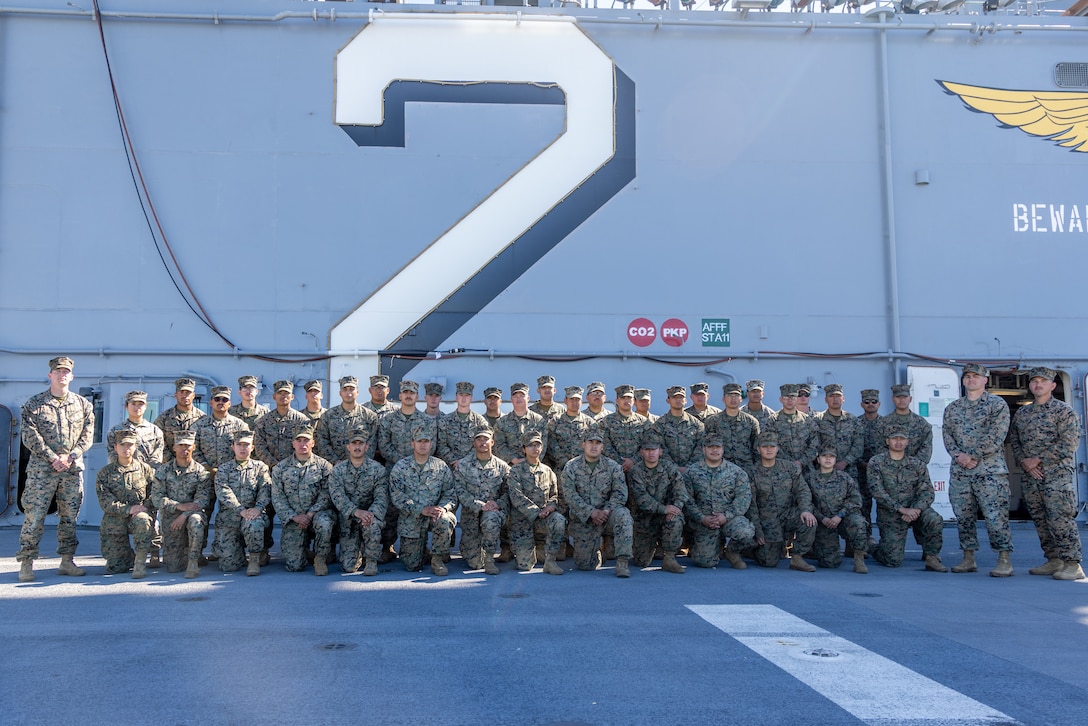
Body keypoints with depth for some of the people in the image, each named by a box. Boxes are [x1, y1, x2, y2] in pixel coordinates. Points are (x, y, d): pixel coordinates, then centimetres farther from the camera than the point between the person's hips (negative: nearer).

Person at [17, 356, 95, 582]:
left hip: (73, 469, 3)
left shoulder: (83, 404, 9)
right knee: (34, 516, -4)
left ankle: (67, 561, 14)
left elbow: (87, 436, 6)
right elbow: (30, 437, -5)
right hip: (41, 469, -3)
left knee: (70, 516, 7)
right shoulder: (34, 404, 1)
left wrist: (69, 456, -8)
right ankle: (26, 563, 4)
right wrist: (53, 458, -13)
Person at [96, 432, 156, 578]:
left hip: (138, 515, -1)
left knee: (142, 520, -40)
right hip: (114, 521, 1)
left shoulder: (145, 469, 5)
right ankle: (132, 559, 33)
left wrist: (145, 508, -16)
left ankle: (140, 562, -27)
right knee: (114, 568, -2)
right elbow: (105, 502, -6)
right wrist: (129, 509, -18)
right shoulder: (105, 472, 3)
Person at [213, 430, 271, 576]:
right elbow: (223, 492, -5)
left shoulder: (260, 467, 11)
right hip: (229, 516, 1)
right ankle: (240, 547, 27)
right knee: (228, 566, -8)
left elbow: (265, 490, -1)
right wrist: (241, 510, -20)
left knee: (255, 524, -39)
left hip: (254, 513, -1)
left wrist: (258, 508, -22)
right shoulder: (224, 468, 10)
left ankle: (255, 559, -14)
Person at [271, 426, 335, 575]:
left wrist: (310, 514, -16)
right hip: (292, 519, 1)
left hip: (317, 513, -1)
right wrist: (294, 516, -10)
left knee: (324, 524, -39)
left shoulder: (323, 466, 3)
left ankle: (320, 558, -12)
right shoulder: (280, 468, 7)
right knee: (294, 566, -9)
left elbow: (325, 495, -3)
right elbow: (277, 497, 2)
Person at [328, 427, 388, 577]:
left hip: (369, 515, -1)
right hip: (348, 520, 1)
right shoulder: (338, 470, 1)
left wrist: (370, 513, -30)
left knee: (373, 525, -38)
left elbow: (381, 498, -9)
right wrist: (356, 511, -28)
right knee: (348, 566, -10)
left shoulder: (378, 470, -1)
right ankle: (359, 552, 27)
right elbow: (337, 497, -11)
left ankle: (372, 561, -12)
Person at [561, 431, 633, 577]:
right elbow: (570, 495, -8)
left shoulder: (613, 467, 4)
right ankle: (596, 550, 32)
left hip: (606, 512, 0)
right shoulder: (571, 467, 1)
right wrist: (591, 512, -18)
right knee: (584, 564, -4)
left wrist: (606, 511, -20)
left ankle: (622, 562, -30)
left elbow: (620, 493, -3)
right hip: (583, 518, 0)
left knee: (623, 515, -35)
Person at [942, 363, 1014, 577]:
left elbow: (995, 437, -10)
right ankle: (968, 559, 16)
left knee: (996, 517, -6)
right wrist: (958, 455, -9)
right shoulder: (952, 408, 14)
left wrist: (971, 456, -13)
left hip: (990, 471, -5)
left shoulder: (998, 405, 0)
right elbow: (947, 435, 9)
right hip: (960, 472, 5)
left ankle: (1004, 561, 0)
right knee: (963, 517, 7)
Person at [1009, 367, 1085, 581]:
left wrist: (1039, 459, -13)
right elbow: (1015, 442, 16)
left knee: (1061, 520, -11)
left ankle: (1072, 565, -6)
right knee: (1040, 521, 9)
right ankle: (1054, 561, 18)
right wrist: (1025, 462, -3)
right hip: (1030, 476, 6)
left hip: (1057, 475, -6)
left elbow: (1070, 443, -10)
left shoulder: (1063, 410, -2)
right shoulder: (1021, 413, 15)